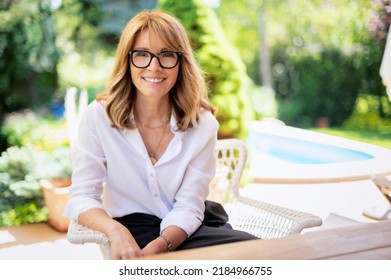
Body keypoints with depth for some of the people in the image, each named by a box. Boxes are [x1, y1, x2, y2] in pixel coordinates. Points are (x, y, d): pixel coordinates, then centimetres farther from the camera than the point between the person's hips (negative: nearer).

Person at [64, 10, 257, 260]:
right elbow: (82, 196, -11)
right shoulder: (98, 116, -10)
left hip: (188, 228, 4)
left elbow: (188, 208, -10)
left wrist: (158, 247, -30)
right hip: (133, 232, -4)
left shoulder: (202, 123, -6)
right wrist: (116, 231, -32)